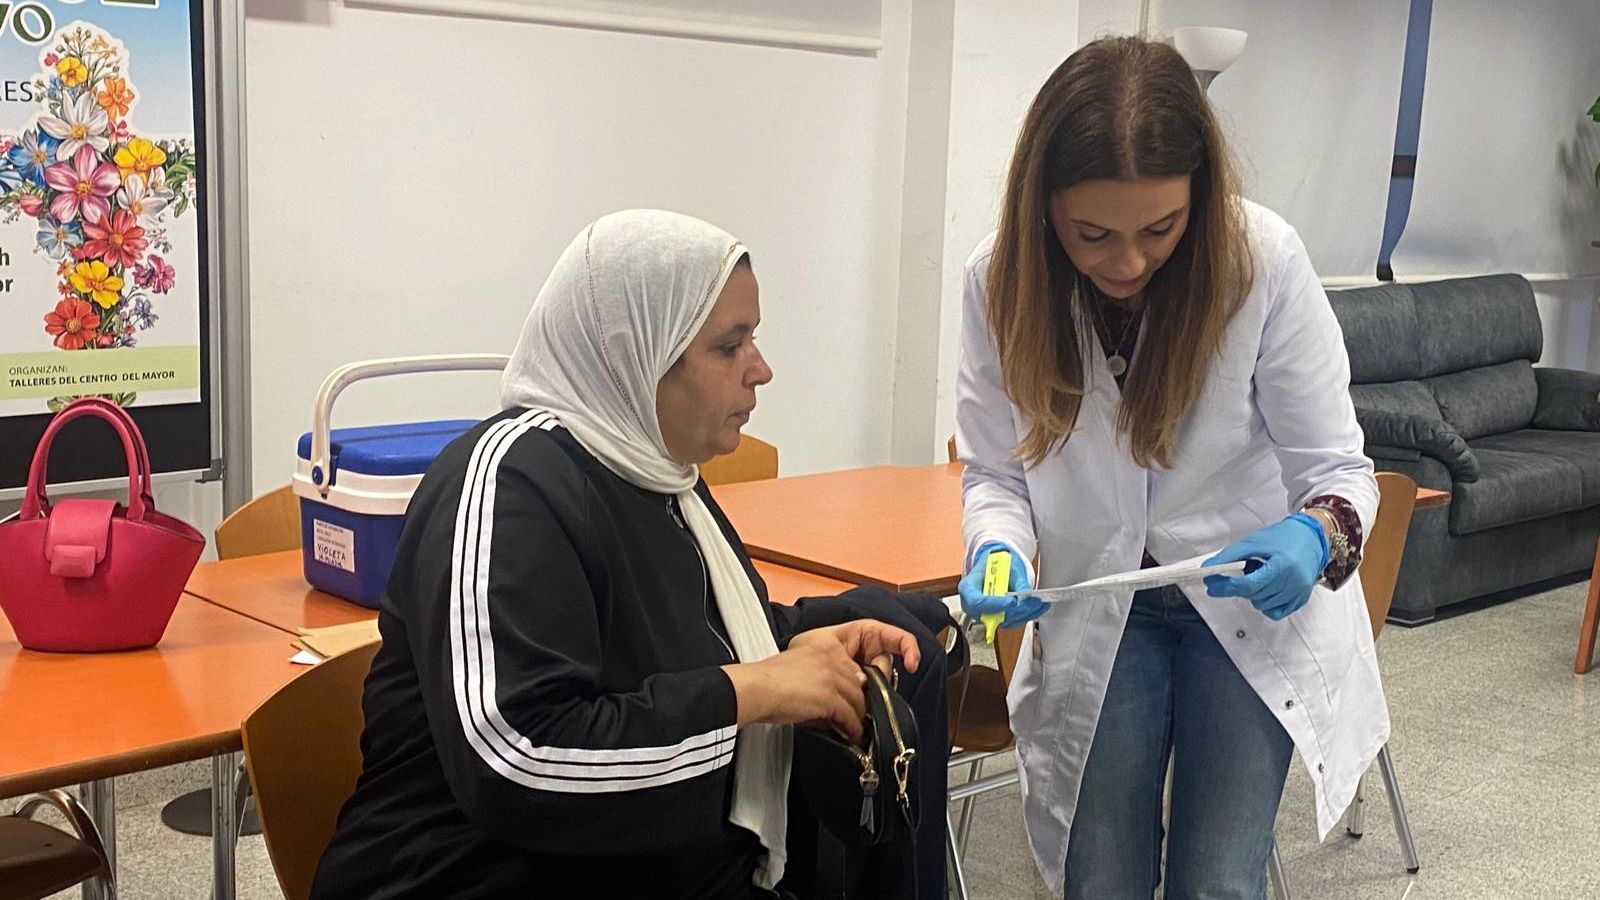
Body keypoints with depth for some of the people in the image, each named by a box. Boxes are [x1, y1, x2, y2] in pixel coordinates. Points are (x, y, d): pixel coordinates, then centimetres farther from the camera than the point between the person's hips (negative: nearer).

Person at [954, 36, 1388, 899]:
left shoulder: (1264, 261, -23)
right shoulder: (1001, 280, -17)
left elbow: (1335, 468, -14)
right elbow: (994, 471, -6)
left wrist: (1319, 534, -37)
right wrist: (1001, 547, -28)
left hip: (1255, 596, -1)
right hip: (1097, 609, 2)